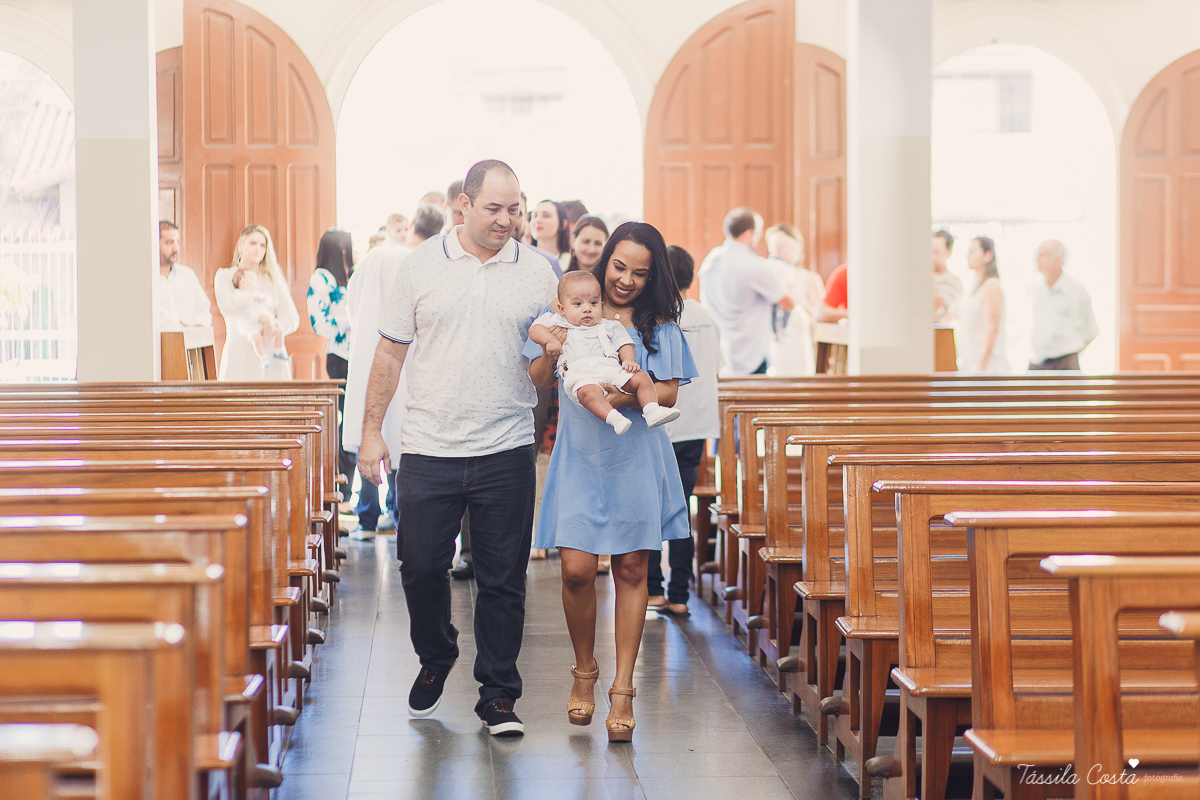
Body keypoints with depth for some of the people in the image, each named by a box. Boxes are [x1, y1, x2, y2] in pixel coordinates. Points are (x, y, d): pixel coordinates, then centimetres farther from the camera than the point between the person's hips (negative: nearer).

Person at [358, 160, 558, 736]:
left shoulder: (537, 272, 3)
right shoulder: (422, 265, 2)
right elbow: (391, 350, 6)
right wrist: (371, 429, 4)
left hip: (506, 451, 0)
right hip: (428, 450, 0)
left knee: (502, 580, 4)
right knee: (421, 568, 6)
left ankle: (498, 695, 15)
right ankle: (435, 658, 33)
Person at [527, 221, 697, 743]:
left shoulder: (659, 325, 5)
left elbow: (669, 392, -1)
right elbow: (539, 379, 4)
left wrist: (628, 395, -19)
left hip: (636, 458, 0)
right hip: (581, 457, 0)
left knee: (631, 570, 2)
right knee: (576, 568, -7)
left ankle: (623, 689, 10)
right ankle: (584, 670, 18)